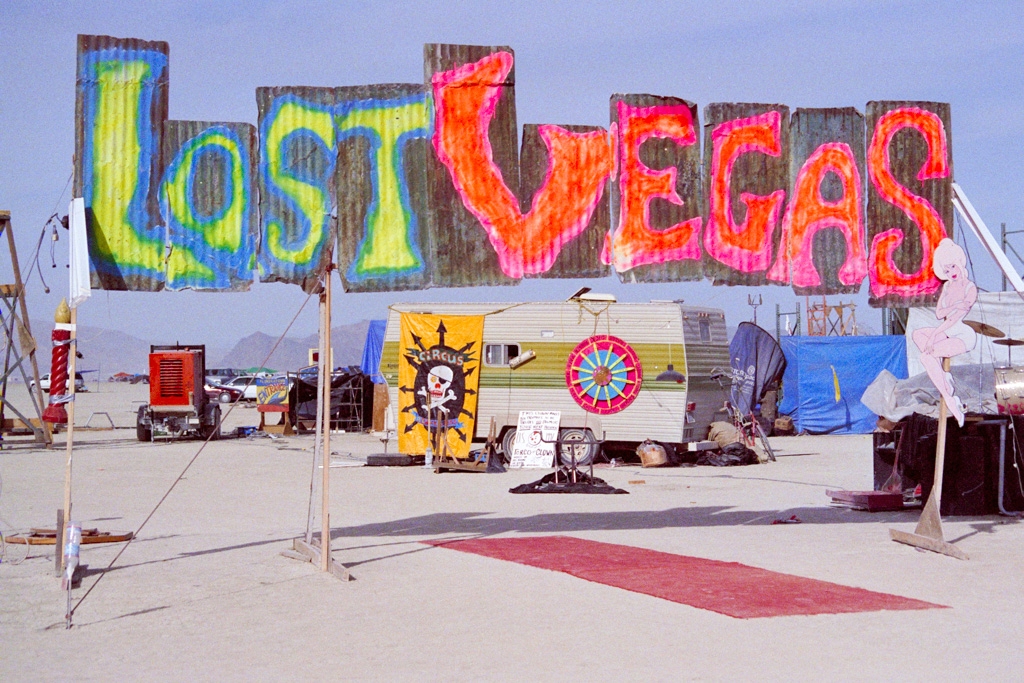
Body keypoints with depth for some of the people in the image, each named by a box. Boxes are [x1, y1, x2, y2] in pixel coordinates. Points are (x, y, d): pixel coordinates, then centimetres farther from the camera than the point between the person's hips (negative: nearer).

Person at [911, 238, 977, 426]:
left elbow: (956, 317, -17)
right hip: (947, 333, 8)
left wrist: (935, 334, -23)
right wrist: (953, 306, -18)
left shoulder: (970, 289, -9)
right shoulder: (947, 286, 12)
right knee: (918, 334, -16)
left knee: (927, 356, -26)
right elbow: (939, 314, 2)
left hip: (963, 335, -8)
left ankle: (949, 397, -17)